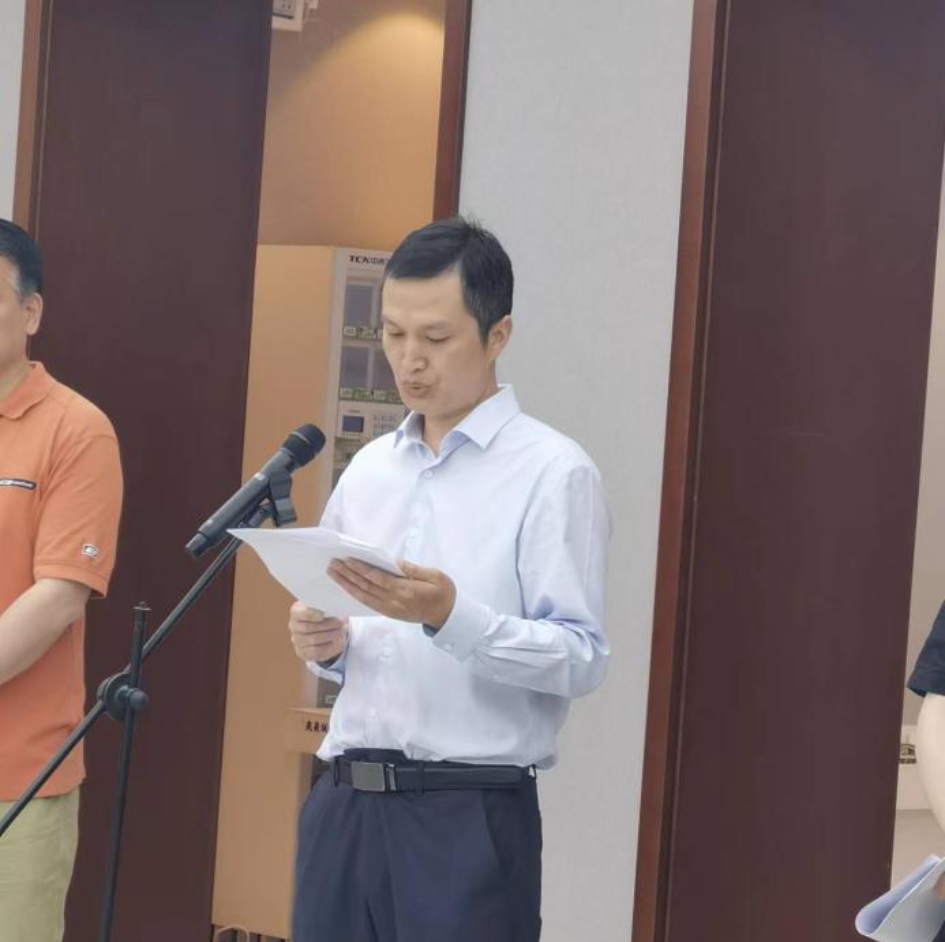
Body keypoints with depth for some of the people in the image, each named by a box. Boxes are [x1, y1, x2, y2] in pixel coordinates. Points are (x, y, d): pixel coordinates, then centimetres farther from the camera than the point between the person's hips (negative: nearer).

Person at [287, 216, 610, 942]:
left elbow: (581, 659, -13)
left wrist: (449, 615, -25)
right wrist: (325, 643, 0)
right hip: (345, 805, 6)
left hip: (469, 817, -6)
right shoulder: (369, 469, 14)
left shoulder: (552, 473, -6)